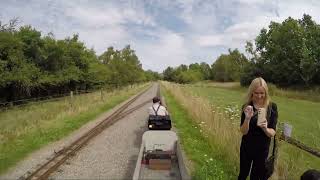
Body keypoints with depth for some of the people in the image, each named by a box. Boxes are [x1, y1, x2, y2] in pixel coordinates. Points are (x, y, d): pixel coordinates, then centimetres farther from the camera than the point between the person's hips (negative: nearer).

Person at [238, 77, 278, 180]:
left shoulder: (272, 107, -12)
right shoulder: (247, 107, -13)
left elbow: (272, 133, -14)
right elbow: (243, 132, -14)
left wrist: (265, 129, -36)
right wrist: (247, 118, -32)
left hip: (263, 149, 0)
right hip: (246, 148, 0)